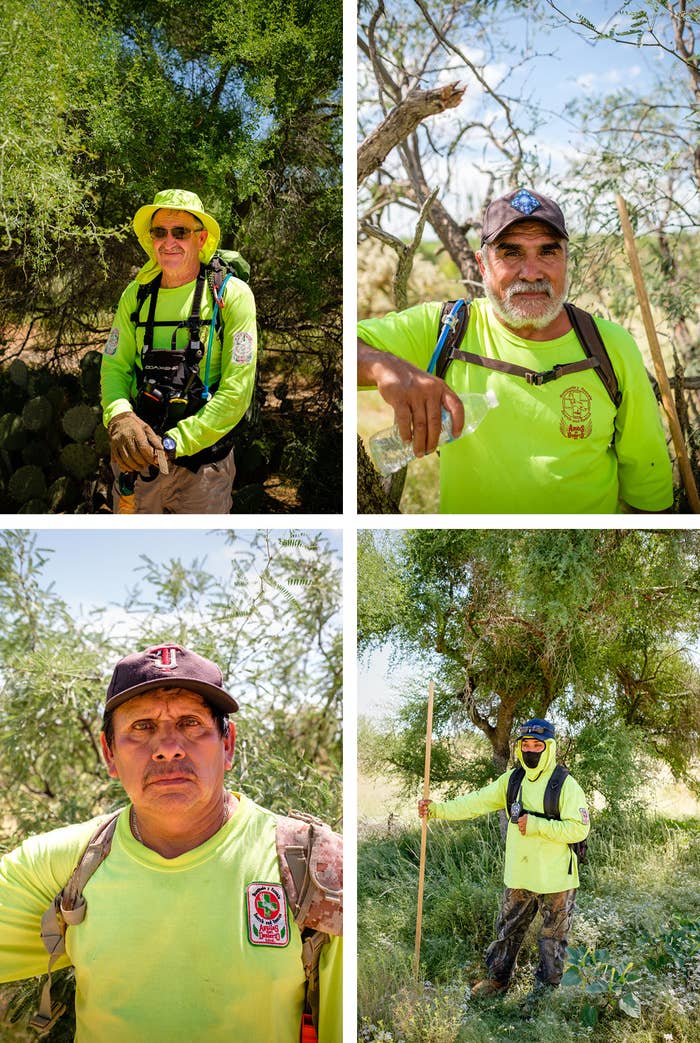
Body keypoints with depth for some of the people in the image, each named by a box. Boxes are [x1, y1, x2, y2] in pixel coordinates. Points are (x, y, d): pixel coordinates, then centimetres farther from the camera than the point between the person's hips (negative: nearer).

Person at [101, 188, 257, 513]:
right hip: (137, 458, 3)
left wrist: (172, 444, -20)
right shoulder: (136, 294, 3)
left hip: (203, 461, -3)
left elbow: (236, 392, -14)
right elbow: (114, 366, 3)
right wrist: (119, 419, -20)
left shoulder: (232, 295, -9)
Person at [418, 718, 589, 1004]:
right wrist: (437, 809, -7)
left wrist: (536, 825, -25)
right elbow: (477, 802, 2)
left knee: (553, 936, 10)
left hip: (556, 879, -5)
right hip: (519, 877, 5)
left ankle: (546, 987, 28)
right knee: (507, 929, 19)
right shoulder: (512, 780, 2)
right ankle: (497, 978, 37)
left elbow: (579, 829, -20)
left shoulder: (566, 785, -14)